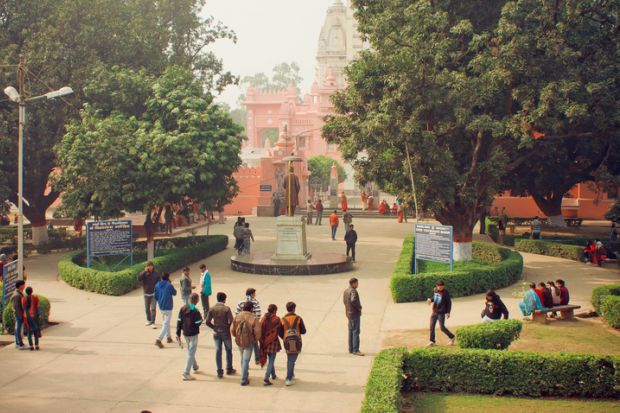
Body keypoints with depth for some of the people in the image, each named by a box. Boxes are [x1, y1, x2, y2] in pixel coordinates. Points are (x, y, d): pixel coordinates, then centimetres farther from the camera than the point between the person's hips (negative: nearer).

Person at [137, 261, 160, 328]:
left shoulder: (156, 273, 0)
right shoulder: (144, 273, -1)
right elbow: (139, 278, -18)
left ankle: (153, 323, -6)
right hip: (146, 293, 2)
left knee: (153, 308, -8)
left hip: (154, 293, -2)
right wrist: (145, 271, -21)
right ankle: (148, 320, 30)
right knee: (147, 308, 12)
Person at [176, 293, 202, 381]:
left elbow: (179, 321, 1)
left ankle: (195, 367, 43)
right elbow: (198, 323, -19)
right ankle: (186, 373, -7)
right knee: (191, 353, -2)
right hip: (193, 334, -7)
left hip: (185, 333, 7)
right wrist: (201, 318, 2)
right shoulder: (195, 311, -18)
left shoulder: (183, 308, 0)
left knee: (190, 351, 25)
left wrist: (178, 334, 5)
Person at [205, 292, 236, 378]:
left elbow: (207, 322, -5)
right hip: (226, 333, -3)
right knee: (228, 350, 15)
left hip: (216, 333, 3)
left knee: (218, 352, 8)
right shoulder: (227, 309, -14)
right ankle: (229, 369, 23)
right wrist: (228, 327, 2)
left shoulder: (212, 309, -3)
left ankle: (219, 372, 8)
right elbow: (230, 321, -19)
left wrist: (214, 327, 8)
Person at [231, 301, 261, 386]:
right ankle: (244, 379, 4)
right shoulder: (253, 318, -17)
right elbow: (257, 332, -16)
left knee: (243, 359, 23)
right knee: (246, 360, 3)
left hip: (239, 341, 4)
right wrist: (256, 340, 4)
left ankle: (245, 375, 38)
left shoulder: (237, 317, -5)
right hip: (249, 342, -4)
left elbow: (232, 329, 0)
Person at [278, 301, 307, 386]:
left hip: (287, 343, 2)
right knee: (292, 360, -1)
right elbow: (303, 331, -2)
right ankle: (288, 379, -6)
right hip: (297, 343, -2)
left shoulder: (283, 319, -1)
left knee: (289, 359, 22)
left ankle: (291, 375, 33)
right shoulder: (298, 319, -5)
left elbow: (280, 333, 1)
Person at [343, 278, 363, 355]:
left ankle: (351, 349, 20)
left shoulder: (346, 291, 10)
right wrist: (359, 307, -21)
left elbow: (344, 301, 22)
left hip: (349, 313, 10)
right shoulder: (353, 291, -19)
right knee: (356, 332, -7)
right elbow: (353, 300, -36)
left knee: (351, 331, 14)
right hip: (355, 314, -10)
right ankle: (355, 350, -7)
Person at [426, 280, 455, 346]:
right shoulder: (435, 290, 3)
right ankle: (432, 341, 15)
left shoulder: (445, 292, -13)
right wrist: (431, 300, -1)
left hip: (441, 313, -5)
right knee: (432, 326, 3)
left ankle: (452, 337, 21)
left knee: (442, 327, -1)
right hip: (434, 312, 6)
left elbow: (449, 302, -8)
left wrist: (448, 312, -13)